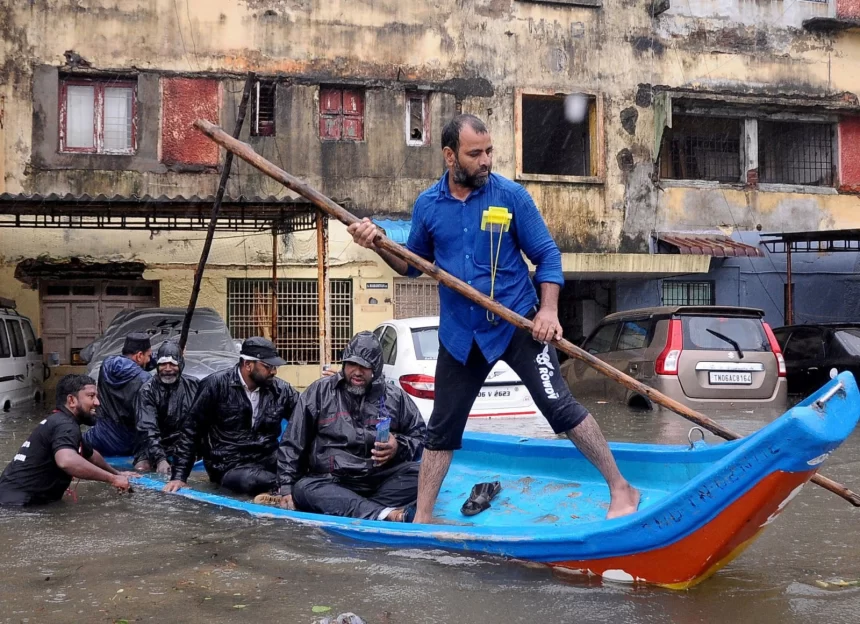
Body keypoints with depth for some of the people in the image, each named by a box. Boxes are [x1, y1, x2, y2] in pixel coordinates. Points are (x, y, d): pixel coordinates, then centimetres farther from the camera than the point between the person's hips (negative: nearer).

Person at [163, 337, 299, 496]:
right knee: (252, 481, -36)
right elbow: (191, 431, -1)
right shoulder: (216, 385, -6)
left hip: (268, 460, 3)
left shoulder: (281, 390, 3)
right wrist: (179, 476, -5)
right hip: (230, 466, -3)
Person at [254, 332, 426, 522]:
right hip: (332, 483, -1)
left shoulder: (395, 397, 10)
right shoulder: (319, 392, 8)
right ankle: (384, 514, -54)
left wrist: (399, 447, -8)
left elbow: (419, 436, 15)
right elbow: (293, 443, 9)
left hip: (382, 481, 1)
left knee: (419, 473, -28)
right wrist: (286, 488, 0)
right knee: (304, 488, -34)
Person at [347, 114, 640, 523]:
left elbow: (547, 255, -4)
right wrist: (378, 244, -6)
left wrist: (548, 309, -17)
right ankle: (421, 521, 23)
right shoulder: (427, 205, 0)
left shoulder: (511, 196, -8)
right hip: (460, 334, 3)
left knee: (559, 406, -11)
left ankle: (620, 490, 4)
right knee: (442, 428, 10)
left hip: (517, 324, -3)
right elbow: (414, 265, 11)